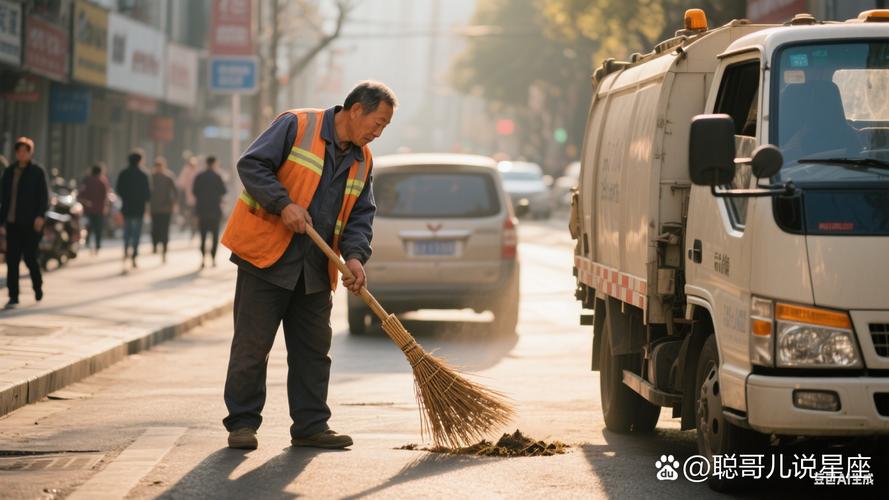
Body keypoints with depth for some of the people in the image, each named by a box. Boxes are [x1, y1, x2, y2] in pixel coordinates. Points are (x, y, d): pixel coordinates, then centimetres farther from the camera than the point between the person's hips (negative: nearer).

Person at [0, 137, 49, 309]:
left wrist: (40, 216, -18)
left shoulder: (38, 172, -2)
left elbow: (44, 196, -7)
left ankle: (38, 286, 26)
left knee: (29, 257, -2)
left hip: (30, 223, -4)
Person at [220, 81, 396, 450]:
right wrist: (283, 203, -22)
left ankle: (310, 426, 15)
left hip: (315, 270, 7)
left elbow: (360, 215, 10)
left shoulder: (362, 160, 11)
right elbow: (252, 165, -13)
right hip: (265, 255, -7)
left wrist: (354, 255, -7)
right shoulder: (296, 126, -9)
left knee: (313, 349, 8)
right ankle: (242, 423, 5)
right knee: (252, 344, -3)